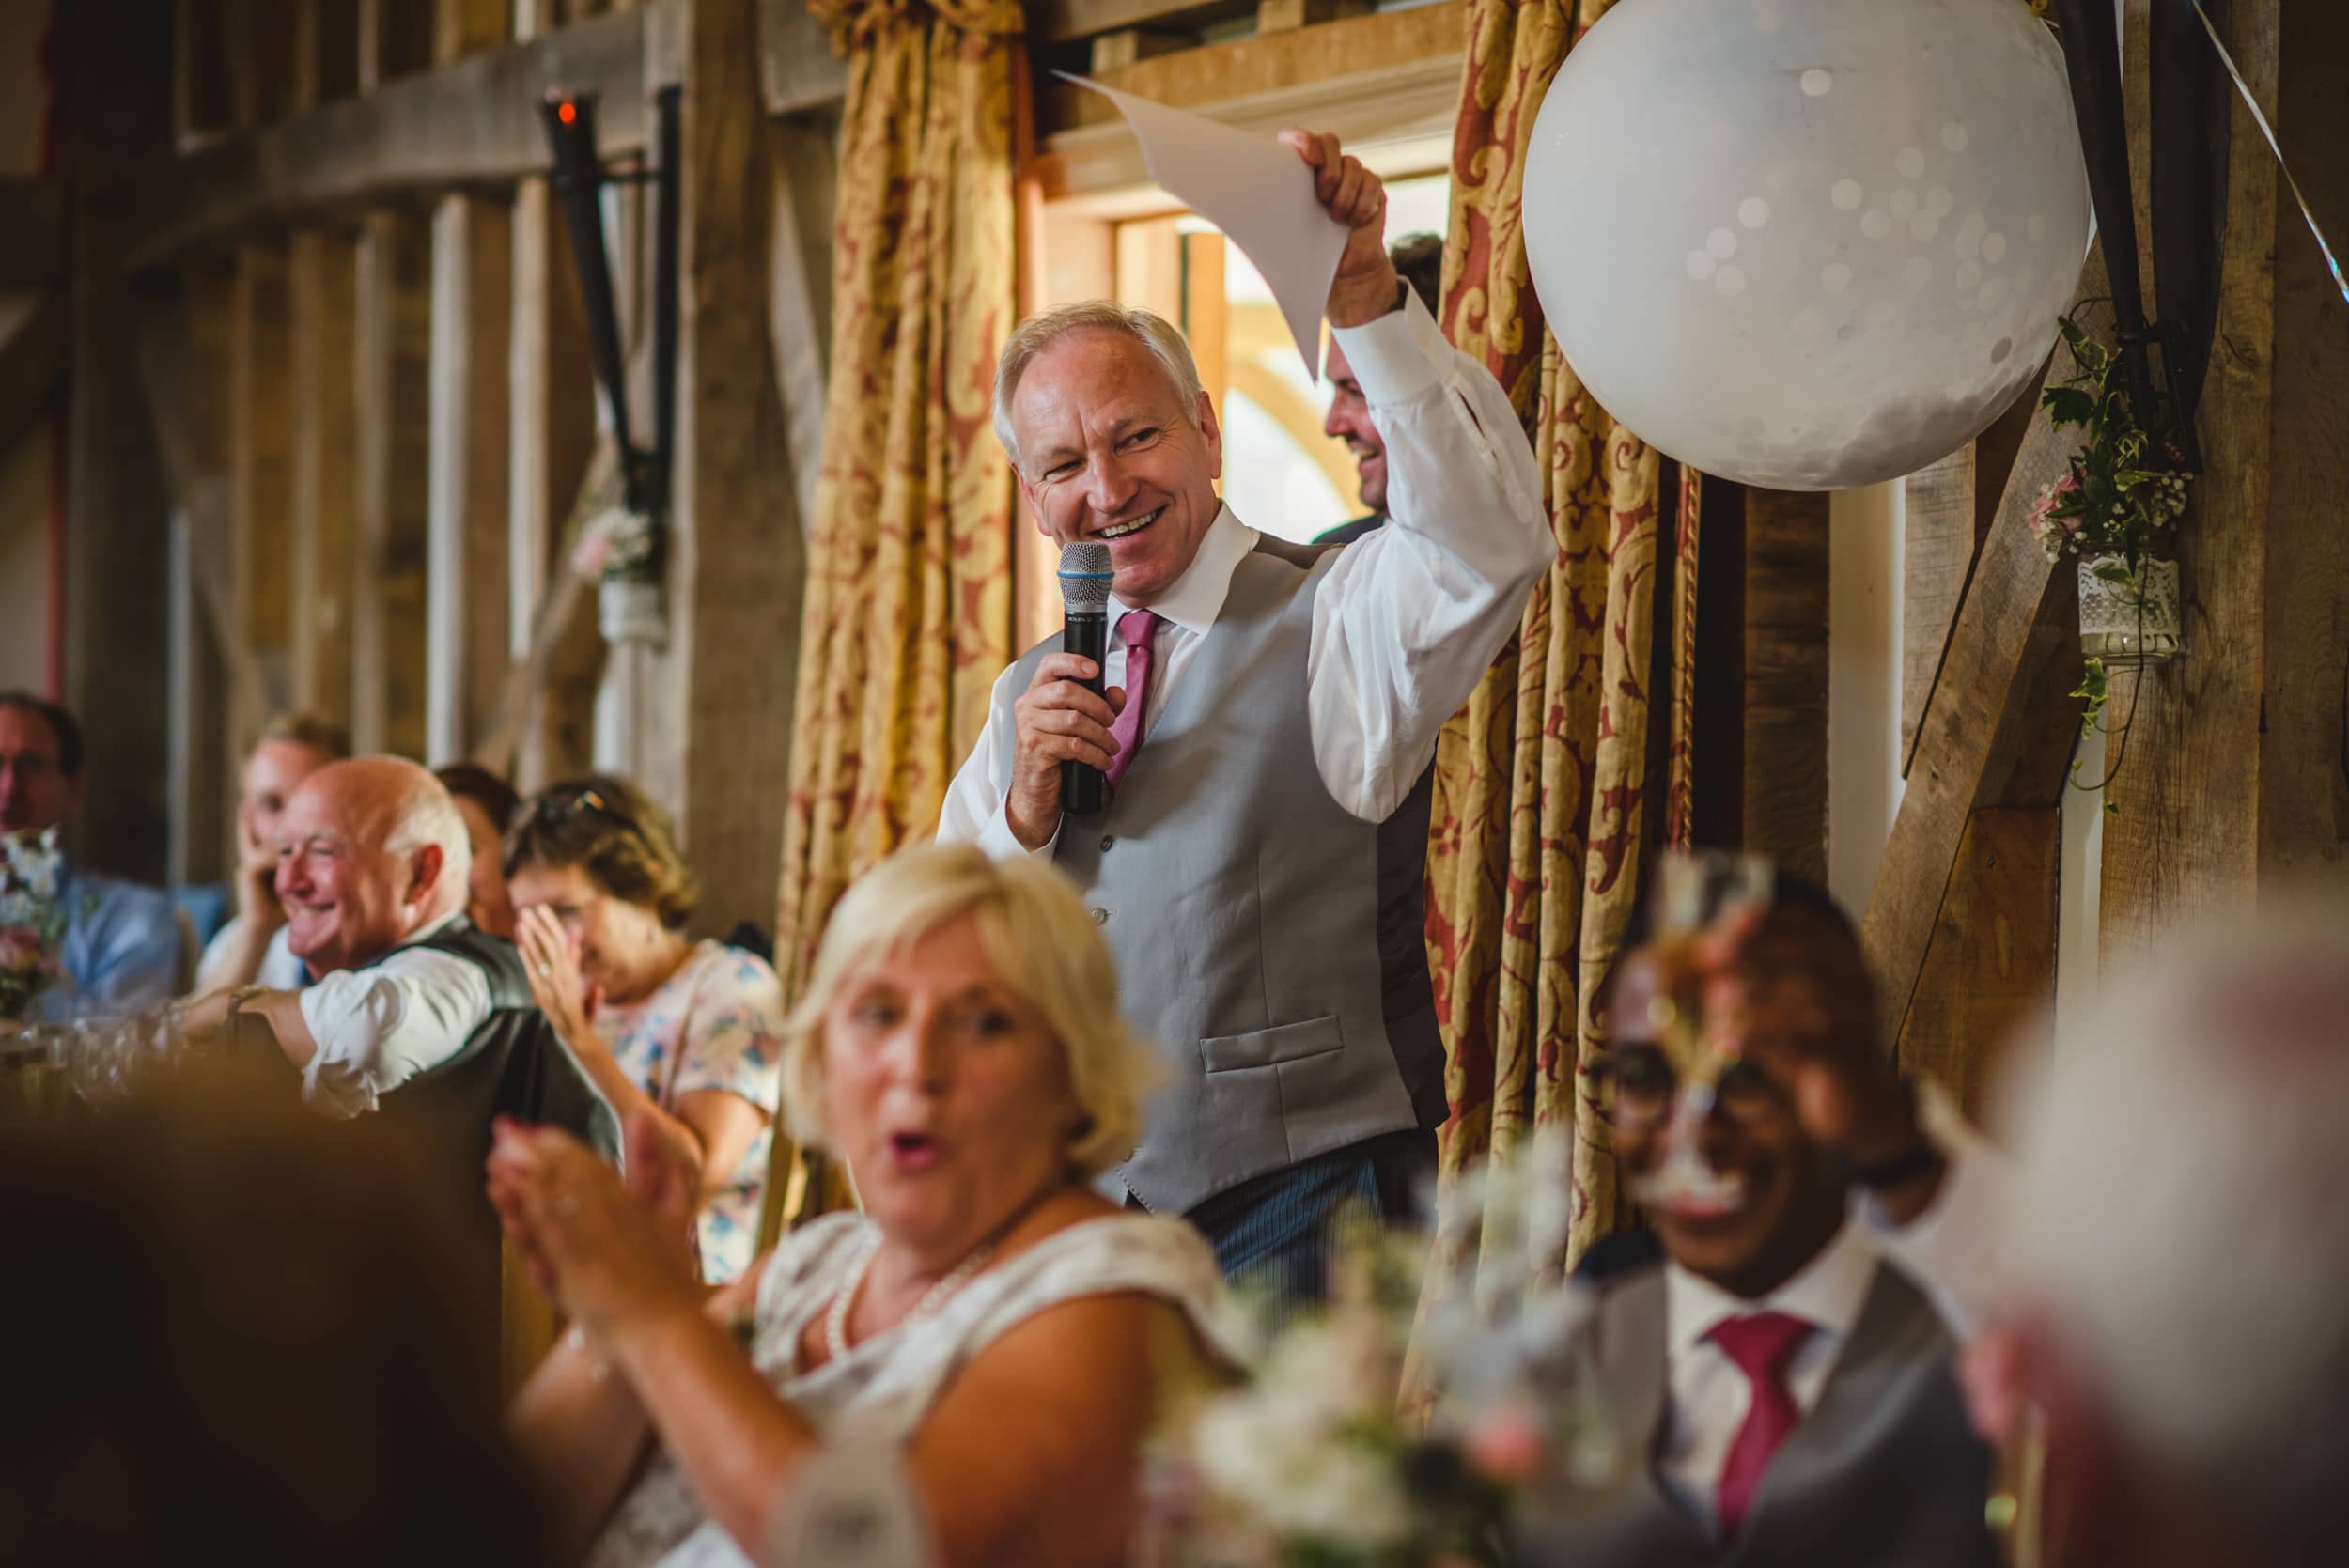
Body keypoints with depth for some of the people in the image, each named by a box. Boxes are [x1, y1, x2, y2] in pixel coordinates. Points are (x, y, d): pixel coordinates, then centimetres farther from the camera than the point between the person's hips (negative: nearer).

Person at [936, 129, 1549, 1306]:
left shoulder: (1337, 624, 0)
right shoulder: (1032, 697, 16)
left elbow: (1493, 538, -23)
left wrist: (1364, 294, -32)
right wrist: (1025, 813, -4)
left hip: (1301, 1207, -4)